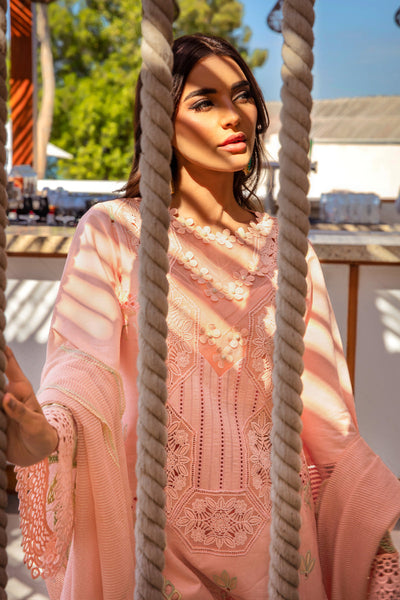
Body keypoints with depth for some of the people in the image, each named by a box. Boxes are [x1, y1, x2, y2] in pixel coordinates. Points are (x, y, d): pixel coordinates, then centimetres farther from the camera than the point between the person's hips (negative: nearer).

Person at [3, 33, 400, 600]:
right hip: (155, 529, -3)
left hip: (273, 526, 4)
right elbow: (86, 363, -20)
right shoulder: (111, 230, -7)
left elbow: (322, 405, 4)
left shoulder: (284, 246, 3)